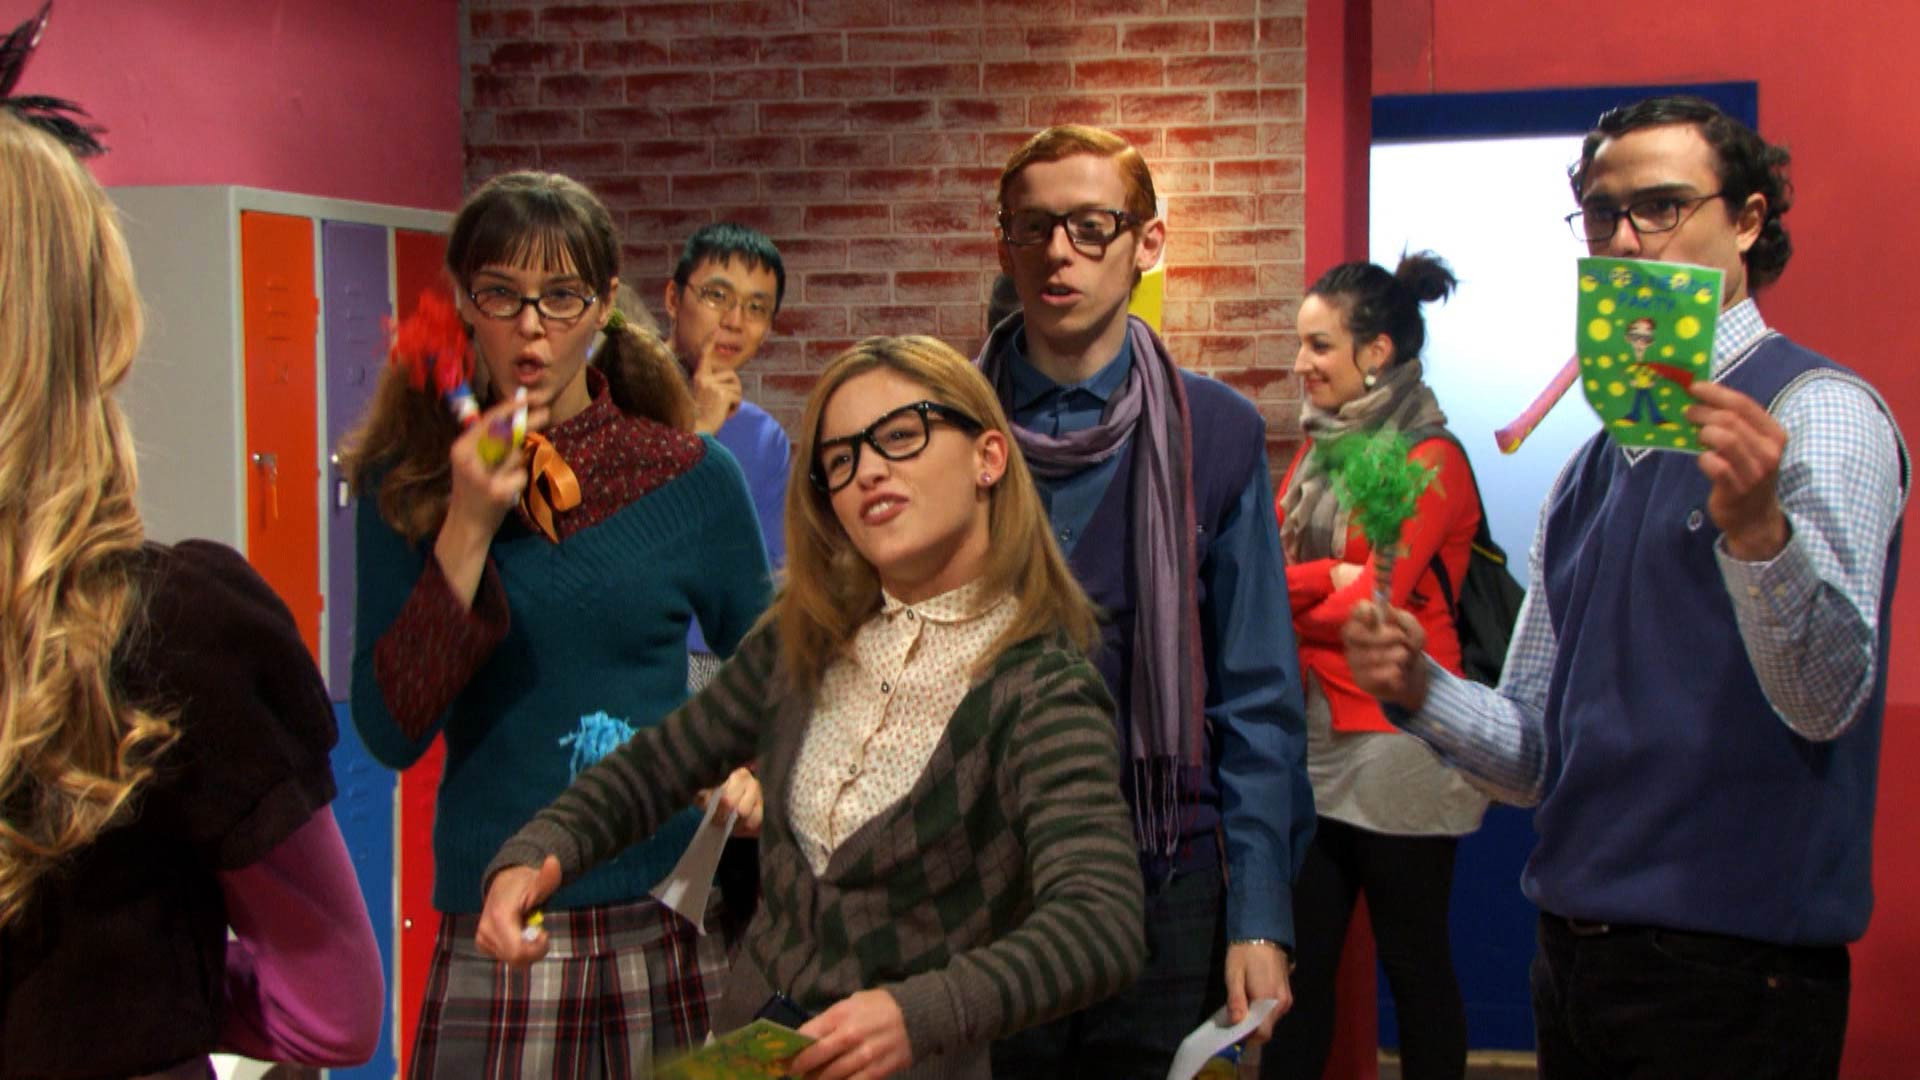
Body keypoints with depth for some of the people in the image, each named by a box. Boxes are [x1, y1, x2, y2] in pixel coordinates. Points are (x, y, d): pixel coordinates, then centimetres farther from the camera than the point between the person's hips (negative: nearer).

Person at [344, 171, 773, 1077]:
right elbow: (389, 734, -8)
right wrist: (467, 532, -14)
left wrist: (747, 769, -8)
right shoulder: (408, 482, 1)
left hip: (671, 921, 1)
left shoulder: (690, 477, 0)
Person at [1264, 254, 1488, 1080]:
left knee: (1413, 963, 6)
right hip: (1313, 734, 7)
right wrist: (1329, 578, -14)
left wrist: (1280, 592, -7)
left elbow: (1372, 605, -18)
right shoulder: (1321, 448, 12)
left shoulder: (1431, 461, -10)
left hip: (1394, 744, -7)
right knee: (1298, 958, 10)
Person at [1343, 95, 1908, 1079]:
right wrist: (1420, 692, -5)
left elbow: (1824, 699, -21)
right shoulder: (1591, 469, 14)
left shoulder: (1819, 414, -7)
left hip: (1731, 974, -6)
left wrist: (1757, 527, -37)